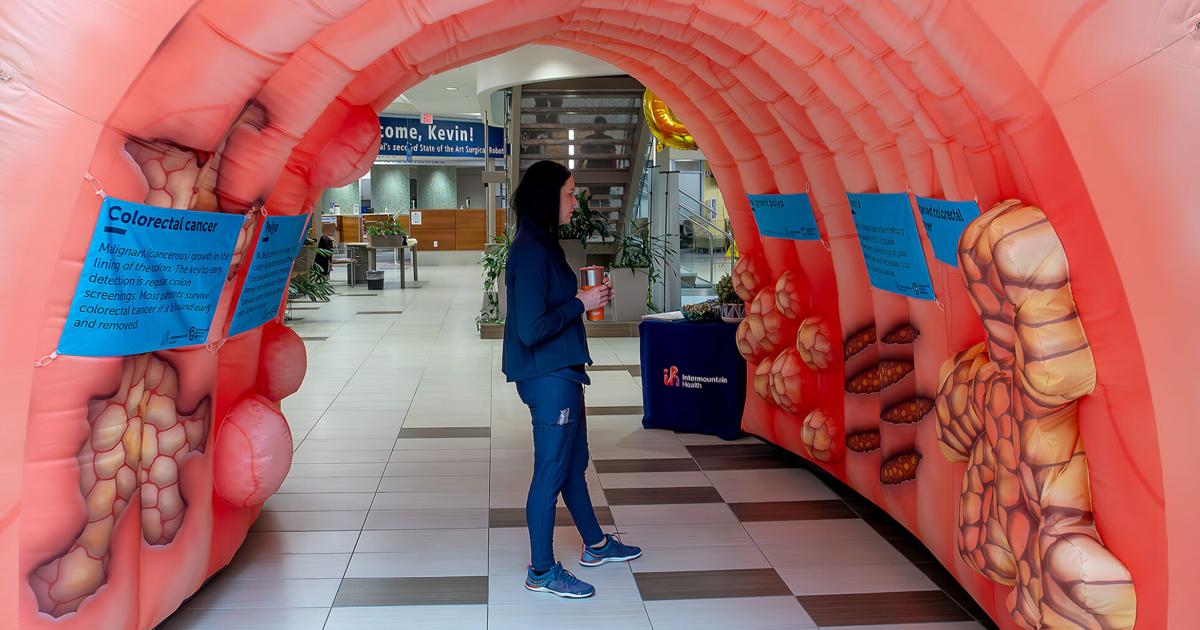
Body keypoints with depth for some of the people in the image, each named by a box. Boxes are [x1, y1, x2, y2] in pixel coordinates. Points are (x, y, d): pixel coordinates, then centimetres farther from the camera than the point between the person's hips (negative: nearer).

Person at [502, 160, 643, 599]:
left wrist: (584, 297, 4)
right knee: (551, 472, 2)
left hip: (561, 371, 10)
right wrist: (581, 304, -17)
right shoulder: (530, 253, -22)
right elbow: (531, 329, -26)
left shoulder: (542, 245, 10)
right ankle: (541, 572, 17)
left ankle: (595, 545, 40)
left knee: (574, 462, 22)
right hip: (547, 377, -10)